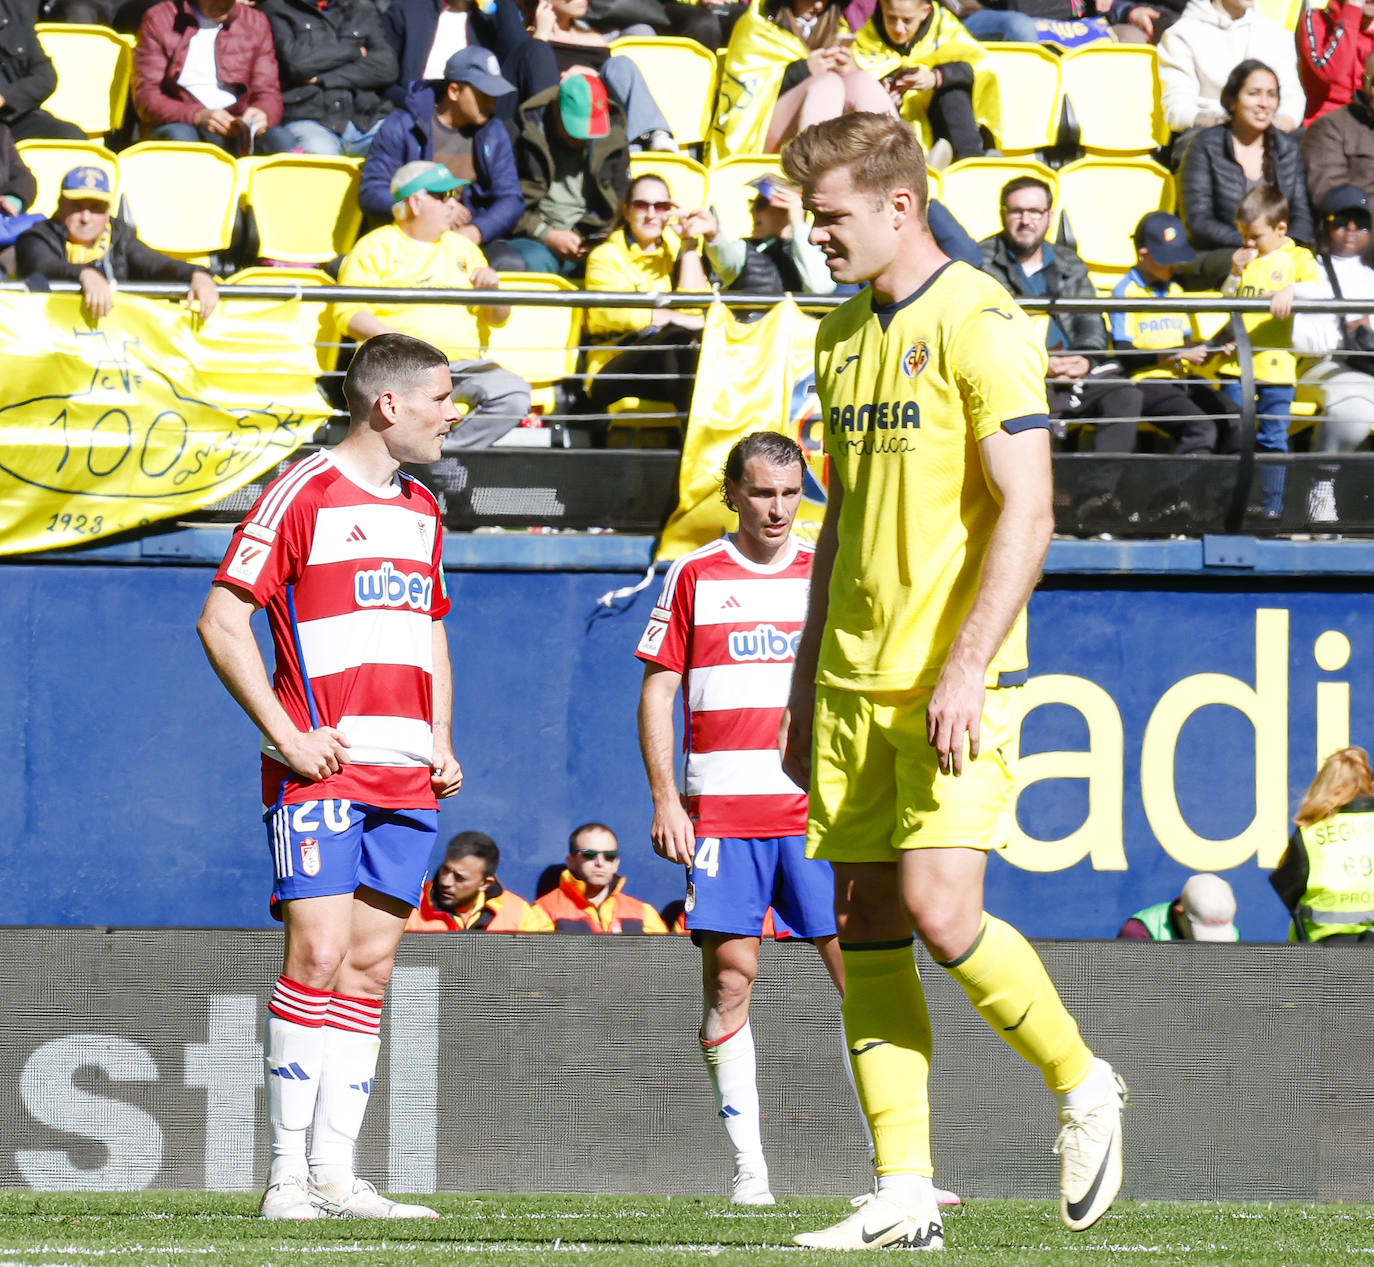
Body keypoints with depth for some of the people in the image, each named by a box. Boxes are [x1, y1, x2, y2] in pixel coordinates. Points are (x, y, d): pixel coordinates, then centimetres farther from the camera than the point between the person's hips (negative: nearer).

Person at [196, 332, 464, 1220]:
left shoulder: (423, 511, 18)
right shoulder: (304, 495, -6)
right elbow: (220, 620, -7)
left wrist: (440, 741, 14)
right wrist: (285, 735, -13)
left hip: (408, 778, 7)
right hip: (323, 770, -7)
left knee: (370, 966, 4)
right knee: (319, 953, -13)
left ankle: (336, 1173, 6)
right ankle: (289, 1175, -9)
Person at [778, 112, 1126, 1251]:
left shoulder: (980, 325, -10)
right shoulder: (844, 336, 15)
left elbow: (1027, 514, -15)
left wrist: (966, 667, -21)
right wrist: (806, 687, 19)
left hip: (954, 680, -8)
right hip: (857, 682, 8)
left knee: (940, 910, -16)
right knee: (867, 931, 2)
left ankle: (1081, 1085, 9)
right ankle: (904, 1198, 3)